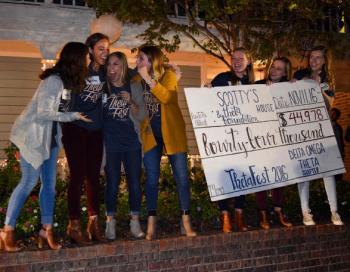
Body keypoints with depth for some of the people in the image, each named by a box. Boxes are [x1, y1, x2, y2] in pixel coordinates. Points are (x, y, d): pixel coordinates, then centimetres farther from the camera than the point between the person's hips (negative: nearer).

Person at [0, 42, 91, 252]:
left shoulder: (68, 81, 5)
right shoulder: (54, 80, -21)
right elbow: (44, 112, -21)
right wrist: (73, 116, -17)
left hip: (51, 136, 8)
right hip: (34, 135, -8)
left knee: (49, 184, 7)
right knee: (29, 182, -6)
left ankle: (47, 230, 14)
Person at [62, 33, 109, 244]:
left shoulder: (105, 73, 5)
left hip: (95, 131, 5)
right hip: (76, 129, -5)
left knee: (94, 176, 7)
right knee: (78, 176, -4)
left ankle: (94, 224, 14)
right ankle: (74, 225, 4)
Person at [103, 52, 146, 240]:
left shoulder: (134, 87, 7)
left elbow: (141, 115, 3)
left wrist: (130, 101, -12)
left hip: (132, 141, 1)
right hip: (110, 143, -1)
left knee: (134, 183, 1)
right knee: (112, 183, -1)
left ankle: (135, 222, 12)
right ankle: (110, 223, 9)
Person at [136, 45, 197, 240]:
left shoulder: (168, 75, -5)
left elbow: (167, 97, -24)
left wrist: (148, 79, -24)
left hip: (172, 132, -2)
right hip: (150, 134, 3)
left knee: (182, 176, -1)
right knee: (152, 178, 0)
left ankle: (186, 221, 8)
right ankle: (151, 224, 4)